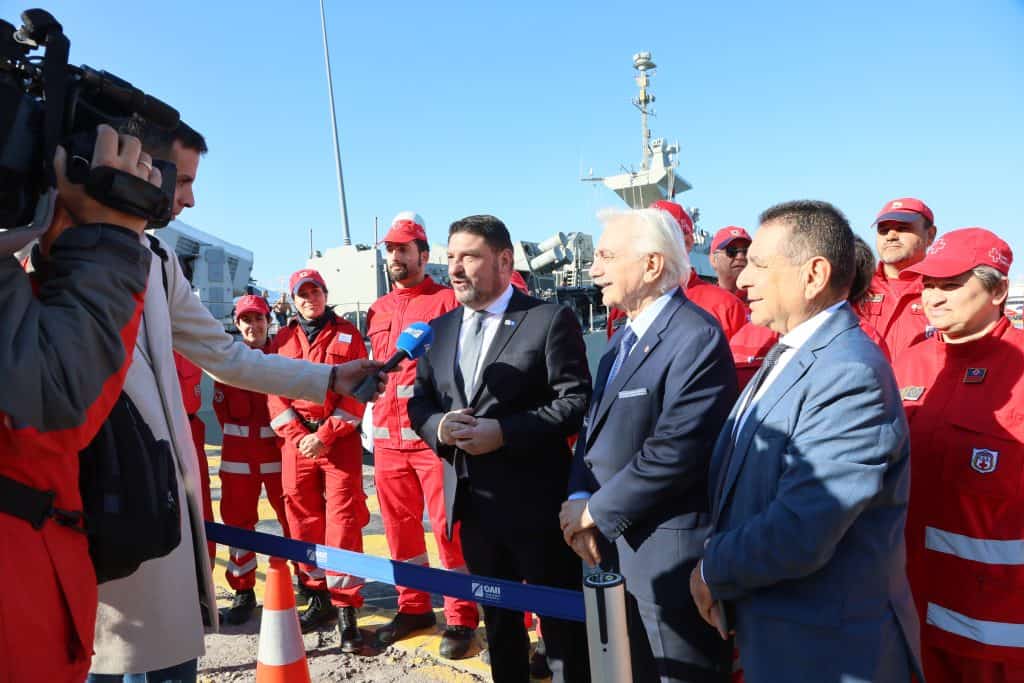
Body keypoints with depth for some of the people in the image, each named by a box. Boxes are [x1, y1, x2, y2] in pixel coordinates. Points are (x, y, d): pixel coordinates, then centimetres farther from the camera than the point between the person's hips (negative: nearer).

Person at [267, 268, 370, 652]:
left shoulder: (347, 335, 5)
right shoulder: (283, 339, 12)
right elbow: (275, 394, 7)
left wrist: (325, 435, -11)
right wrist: (298, 435, -8)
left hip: (340, 438, -3)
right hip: (295, 440, 3)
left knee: (342, 518, -8)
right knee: (303, 520, 6)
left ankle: (345, 609, -3)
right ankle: (320, 598, 20)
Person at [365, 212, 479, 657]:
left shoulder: (447, 300, -2)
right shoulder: (377, 311, 16)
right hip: (388, 437, 6)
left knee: (448, 527, -1)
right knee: (399, 526, 12)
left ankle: (460, 617, 11)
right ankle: (413, 608, 27)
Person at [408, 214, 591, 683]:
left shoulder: (550, 319, -8)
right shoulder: (438, 329, 11)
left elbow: (576, 402, -13)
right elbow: (418, 402, 11)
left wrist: (504, 432, -22)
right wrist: (438, 426, -12)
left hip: (535, 500, -5)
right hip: (471, 501, 6)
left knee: (561, 617, 8)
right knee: (496, 616, 22)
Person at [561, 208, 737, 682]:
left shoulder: (696, 336, -18)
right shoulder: (624, 337, 13)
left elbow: (677, 451, -26)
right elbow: (596, 426, 11)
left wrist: (596, 511, -16)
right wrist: (580, 500, -5)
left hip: (670, 555, -9)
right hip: (616, 546, 9)